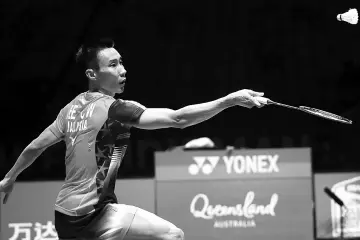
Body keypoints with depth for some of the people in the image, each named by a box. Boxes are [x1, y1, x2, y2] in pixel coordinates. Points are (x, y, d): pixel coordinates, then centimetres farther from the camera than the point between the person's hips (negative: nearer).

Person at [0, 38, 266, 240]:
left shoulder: (72, 108, 9)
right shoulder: (114, 109, -15)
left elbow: (35, 147, 19)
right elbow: (177, 118, -25)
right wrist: (231, 99, -29)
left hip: (65, 213, 9)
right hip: (94, 214, -9)